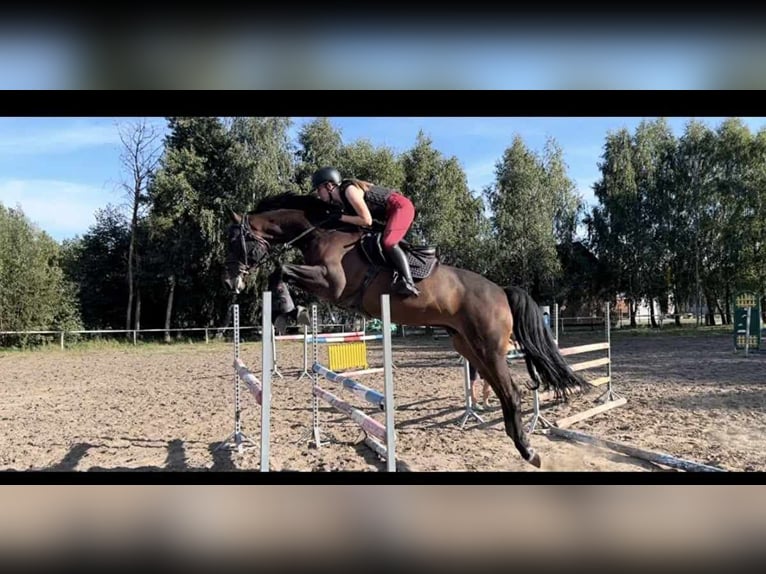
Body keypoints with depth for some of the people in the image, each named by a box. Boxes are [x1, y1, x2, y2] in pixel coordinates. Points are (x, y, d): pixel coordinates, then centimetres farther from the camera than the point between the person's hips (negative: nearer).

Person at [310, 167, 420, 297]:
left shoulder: (349, 190, -22)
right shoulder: (340, 199, 7)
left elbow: (367, 221, -25)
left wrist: (341, 217, -19)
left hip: (400, 206, -11)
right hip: (390, 212, 11)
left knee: (388, 243, -27)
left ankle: (409, 283, -31)